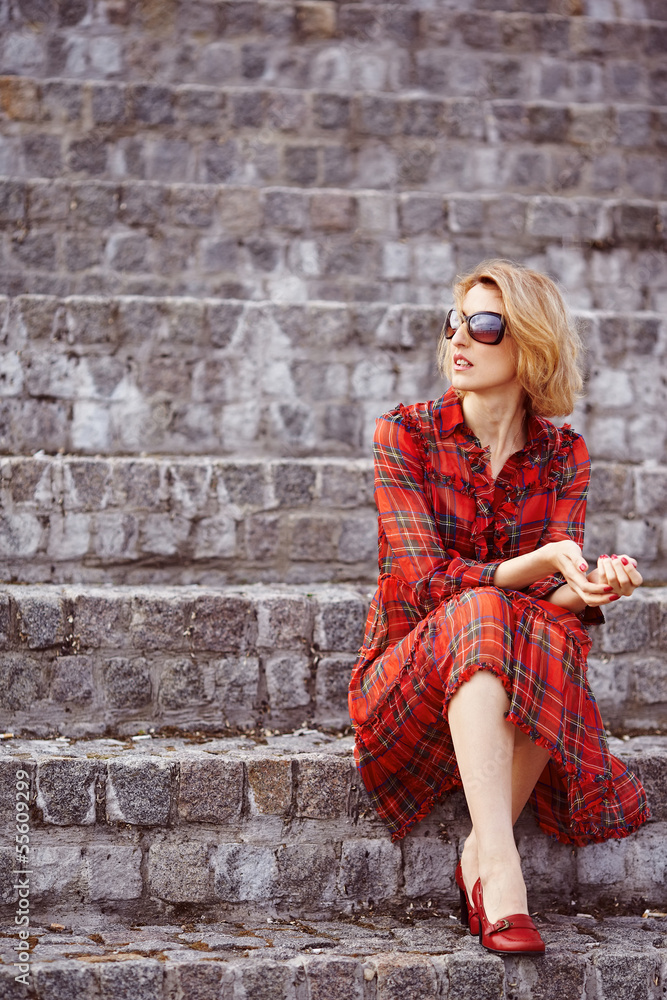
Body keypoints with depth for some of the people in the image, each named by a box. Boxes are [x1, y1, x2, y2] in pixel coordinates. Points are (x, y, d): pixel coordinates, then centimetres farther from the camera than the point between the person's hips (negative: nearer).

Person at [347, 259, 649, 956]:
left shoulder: (563, 454, 3)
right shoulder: (405, 434, -5)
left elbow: (559, 591, -8)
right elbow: (421, 581, -16)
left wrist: (589, 586, -33)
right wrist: (539, 565, -31)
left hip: (515, 685, 2)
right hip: (403, 682, -2)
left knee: (555, 636, -32)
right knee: (482, 615, -35)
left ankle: (478, 861, -24)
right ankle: (501, 870, -42)